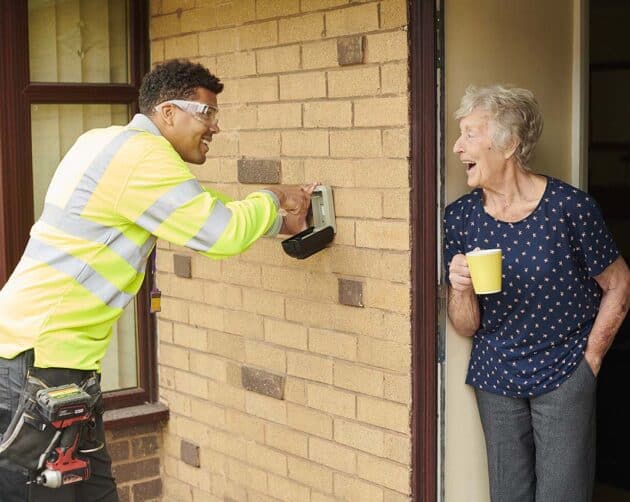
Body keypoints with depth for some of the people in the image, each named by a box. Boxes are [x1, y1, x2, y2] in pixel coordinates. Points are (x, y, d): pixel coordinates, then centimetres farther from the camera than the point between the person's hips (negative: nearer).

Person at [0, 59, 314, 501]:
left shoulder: (107, 142, 16)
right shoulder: (142, 154, -15)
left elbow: (199, 214, 26)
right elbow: (221, 233, -17)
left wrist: (278, 219, 21)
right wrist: (271, 200, 3)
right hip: (36, 361, -10)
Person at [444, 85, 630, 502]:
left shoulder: (570, 207, -16)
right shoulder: (460, 217, -5)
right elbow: (467, 327, -1)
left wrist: (590, 357, -3)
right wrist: (461, 290, -21)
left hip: (563, 376, -3)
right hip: (495, 378, 4)